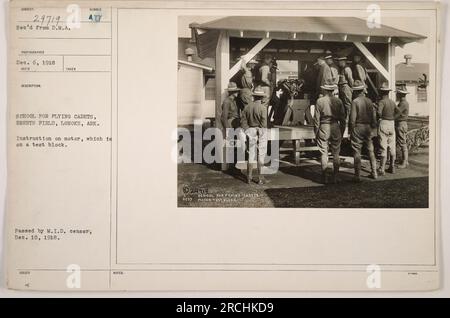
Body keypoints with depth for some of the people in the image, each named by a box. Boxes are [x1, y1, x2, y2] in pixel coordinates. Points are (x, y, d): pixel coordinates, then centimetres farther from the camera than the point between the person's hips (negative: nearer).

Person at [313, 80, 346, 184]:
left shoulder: (320, 101, -5)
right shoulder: (338, 101, 1)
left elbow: (316, 119, -4)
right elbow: (343, 119, 4)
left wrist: (316, 133, 4)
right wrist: (342, 132, 14)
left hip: (323, 128, -2)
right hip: (336, 128, 2)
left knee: (324, 153, 3)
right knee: (336, 154, 8)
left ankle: (325, 177, 4)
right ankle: (335, 177, 10)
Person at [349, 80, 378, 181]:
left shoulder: (355, 102, -11)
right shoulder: (369, 101, 4)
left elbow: (352, 119, -13)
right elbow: (374, 117, 7)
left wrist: (351, 131, -5)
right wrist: (373, 127, 18)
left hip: (358, 127, -5)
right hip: (368, 128, 5)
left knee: (357, 152, 0)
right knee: (371, 151, 15)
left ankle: (358, 176, 0)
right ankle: (374, 173, 22)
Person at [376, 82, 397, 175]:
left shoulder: (382, 102, -10)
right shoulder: (393, 102, 10)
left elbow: (379, 112, -25)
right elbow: (395, 115, 13)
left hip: (383, 123, -6)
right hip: (392, 124, 6)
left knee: (383, 148, -6)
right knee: (392, 147, 12)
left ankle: (382, 169, -6)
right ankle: (392, 167, 20)